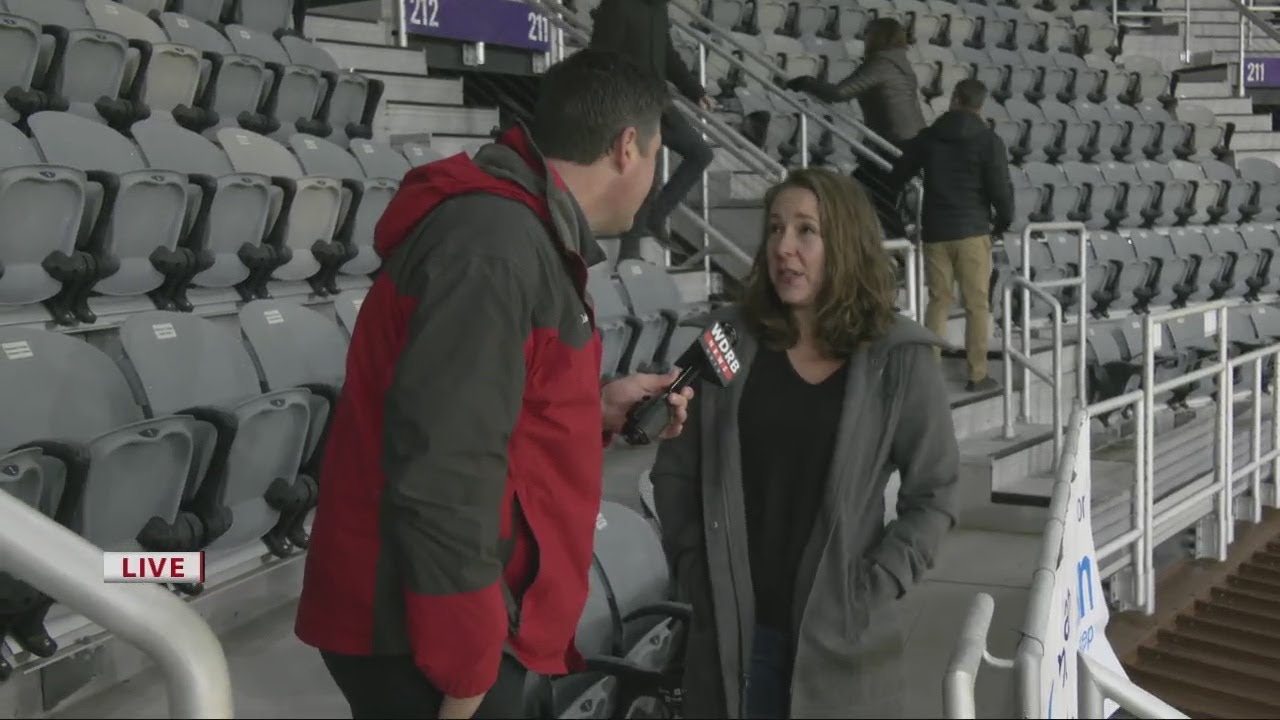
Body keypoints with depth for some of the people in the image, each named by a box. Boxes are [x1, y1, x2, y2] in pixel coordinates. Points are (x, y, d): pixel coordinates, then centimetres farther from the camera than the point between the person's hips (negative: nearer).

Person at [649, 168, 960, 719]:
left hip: (840, 634, -1)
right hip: (732, 626, 1)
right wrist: (693, 570, -3)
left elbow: (932, 495, -1)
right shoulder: (730, 341, 0)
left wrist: (873, 590, -8)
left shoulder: (898, 360, -5)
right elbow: (674, 471, 5)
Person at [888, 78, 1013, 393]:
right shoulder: (988, 140, -5)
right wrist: (1004, 221, 9)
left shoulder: (928, 137, 6)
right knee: (977, 304, 4)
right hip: (972, 231, -3)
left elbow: (897, 177, 13)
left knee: (938, 301, 11)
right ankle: (977, 375, 5)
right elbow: (1000, 187, -9)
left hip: (935, 231, 3)